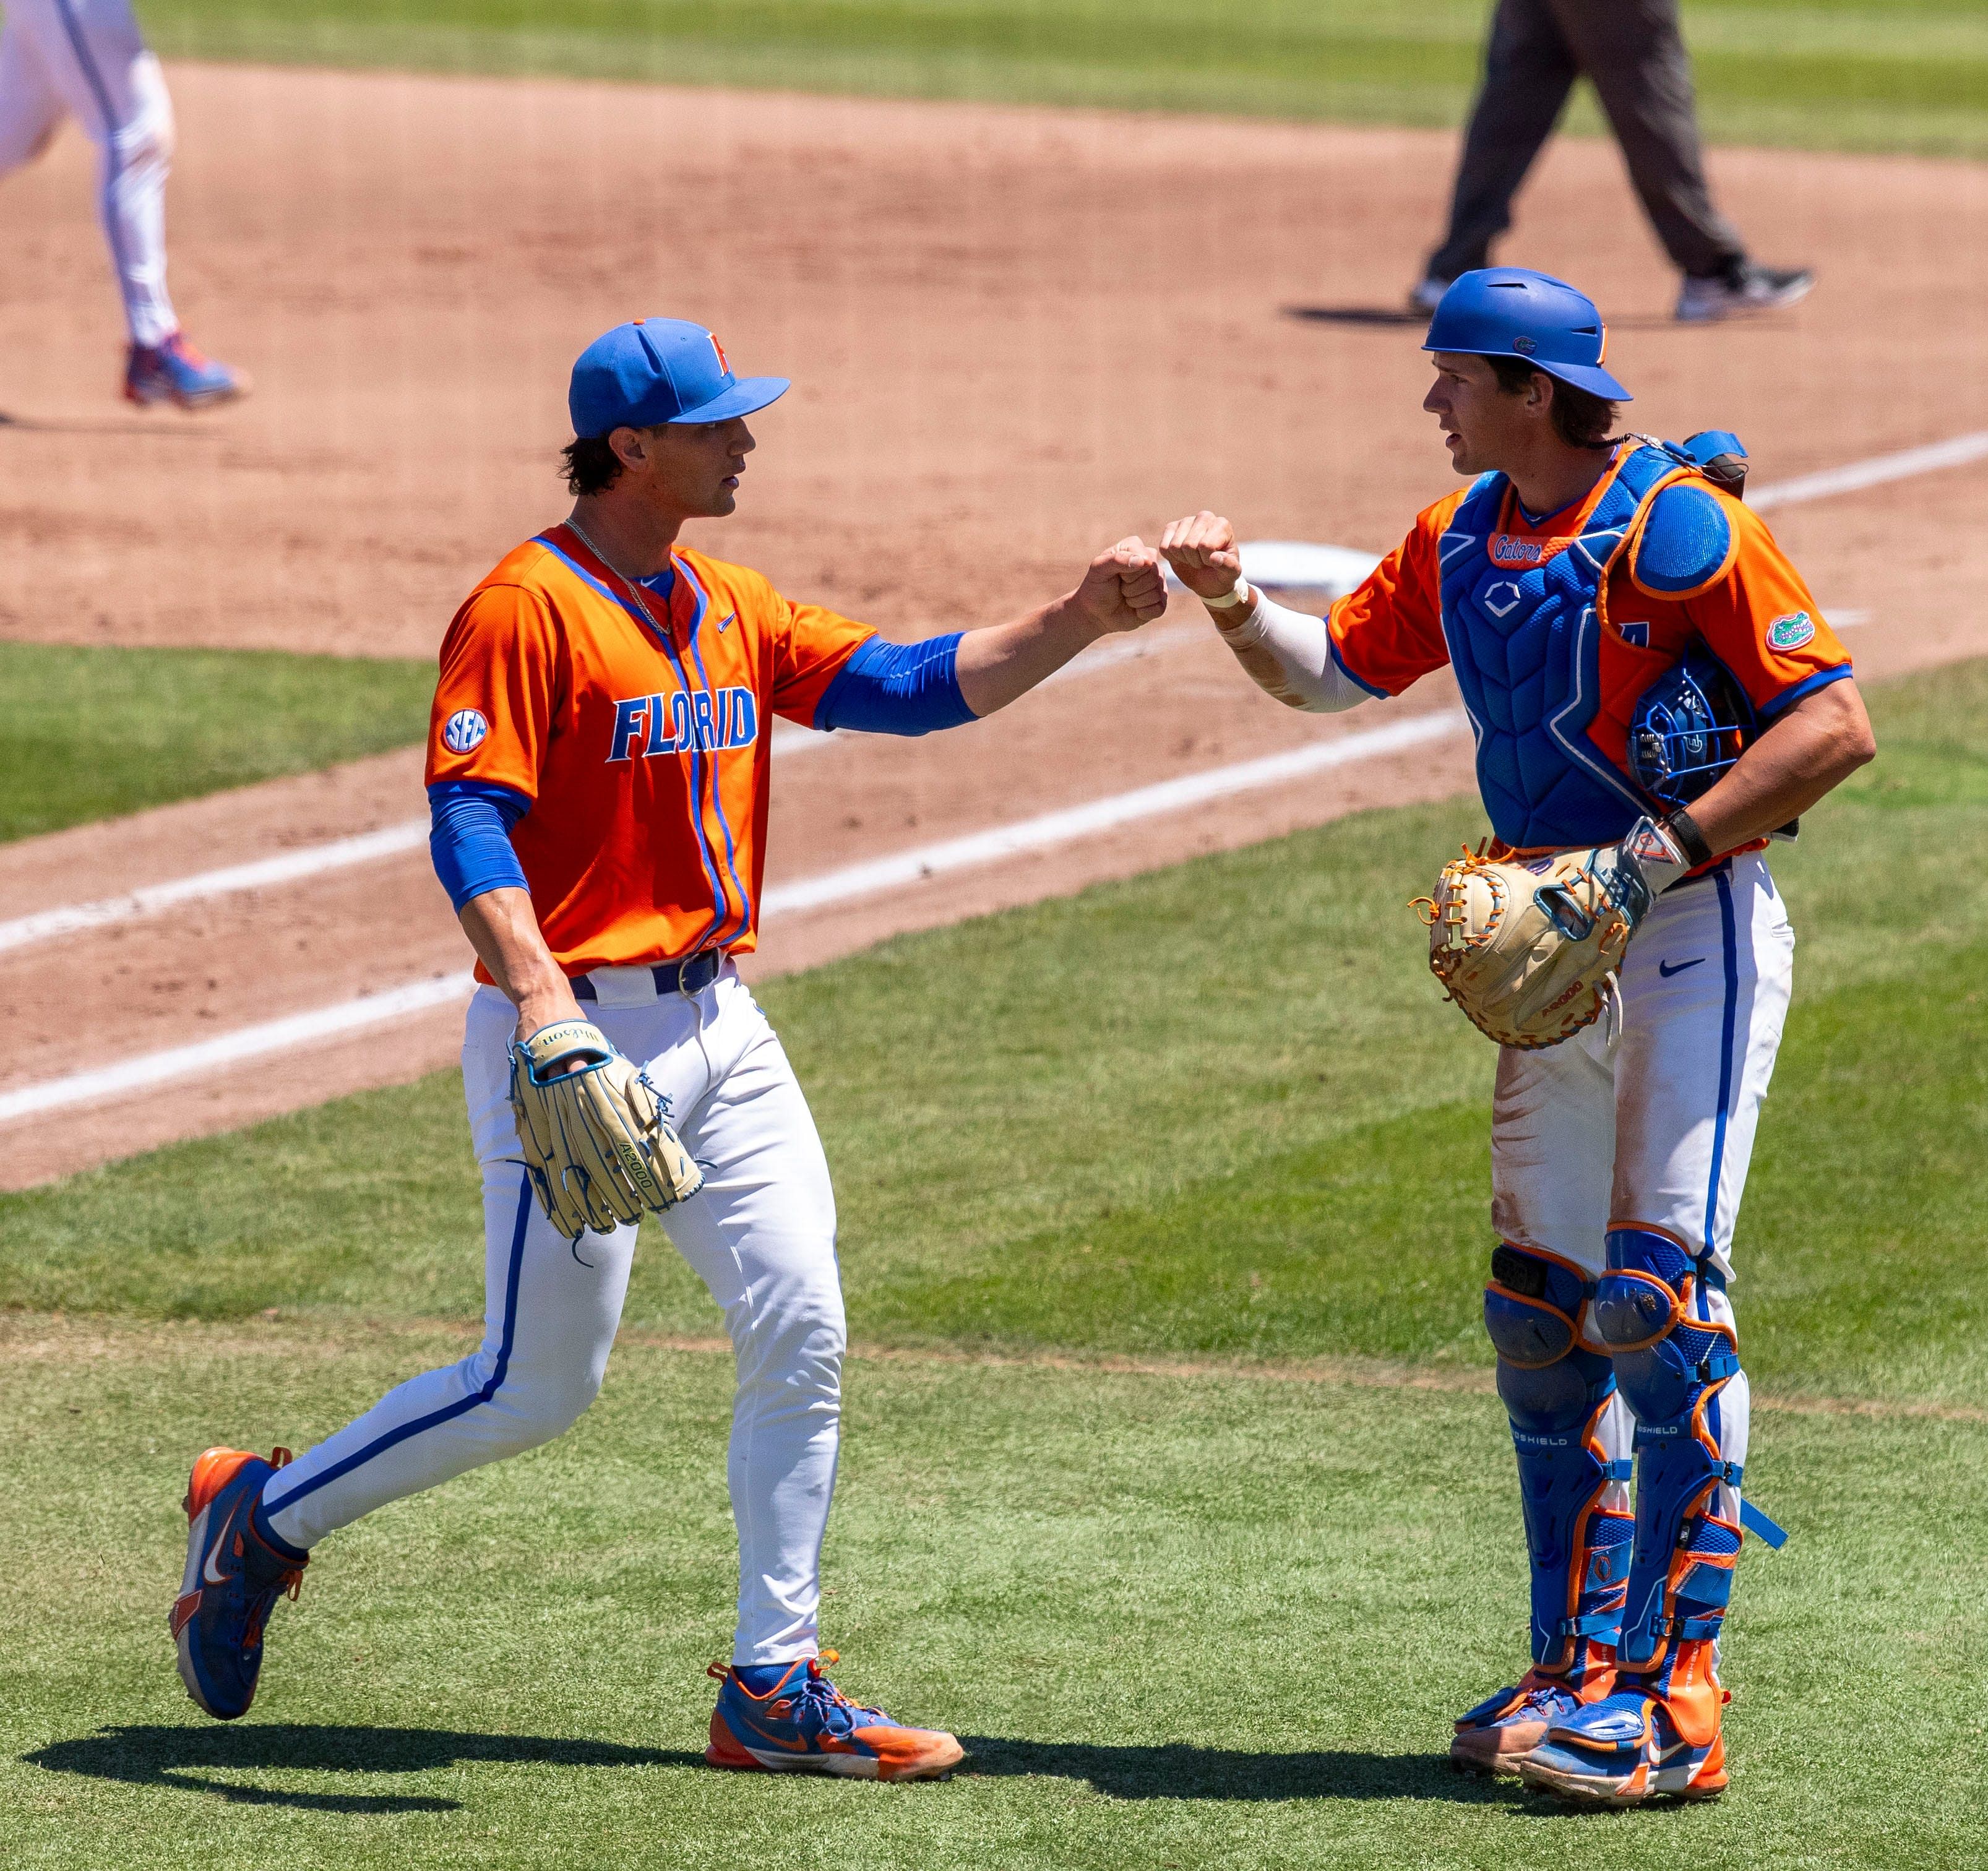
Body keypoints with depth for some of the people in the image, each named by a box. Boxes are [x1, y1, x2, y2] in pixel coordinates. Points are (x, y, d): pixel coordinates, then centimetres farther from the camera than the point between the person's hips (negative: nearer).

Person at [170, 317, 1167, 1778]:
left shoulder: (730, 612, 13)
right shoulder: (528, 608, -11)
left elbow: (915, 685, 9)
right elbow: (469, 821, -18)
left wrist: (1082, 620, -4)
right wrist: (536, 993, -31)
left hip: (719, 1026, 8)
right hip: (581, 1033, -8)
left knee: (803, 1340, 0)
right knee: (541, 1383, -3)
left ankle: (776, 1687, 5)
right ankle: (267, 1515, 17)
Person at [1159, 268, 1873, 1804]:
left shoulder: (1676, 526, -15)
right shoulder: (1464, 539, 10)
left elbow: (1837, 724, -19)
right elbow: (1338, 669, 21)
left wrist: (1666, 853, -23)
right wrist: (1233, 604, 1)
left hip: (1693, 933, -8)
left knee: (1659, 1300, -13)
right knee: (1540, 1314, 9)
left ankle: (1671, 1696, -13)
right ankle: (1580, 1669, 18)